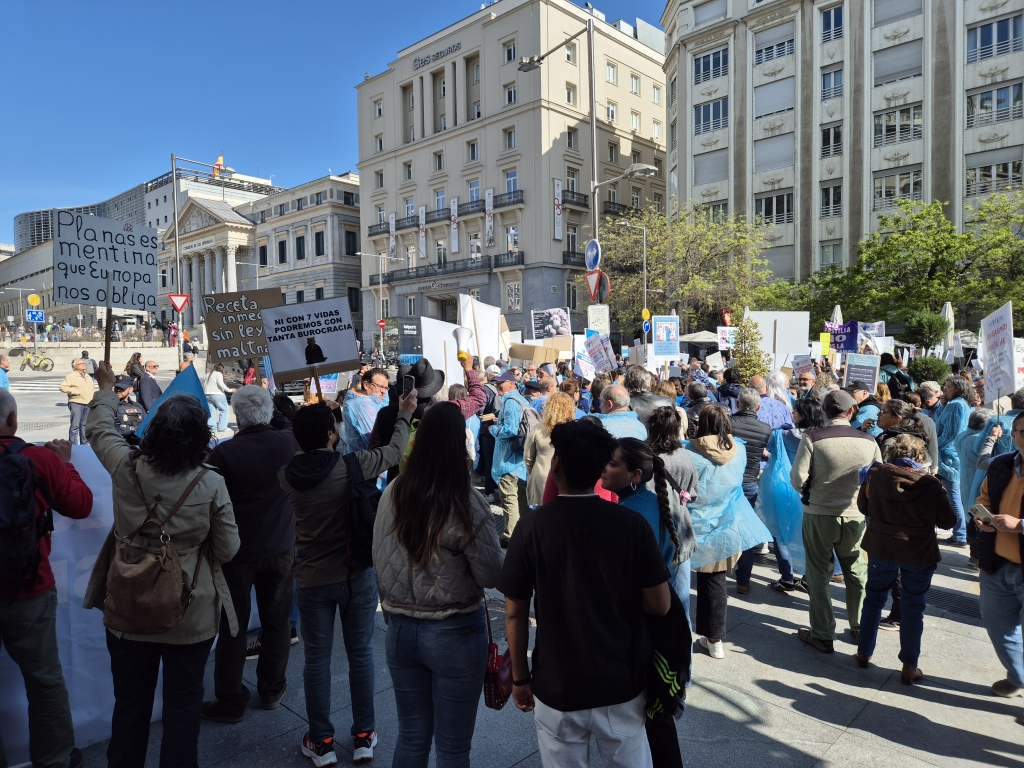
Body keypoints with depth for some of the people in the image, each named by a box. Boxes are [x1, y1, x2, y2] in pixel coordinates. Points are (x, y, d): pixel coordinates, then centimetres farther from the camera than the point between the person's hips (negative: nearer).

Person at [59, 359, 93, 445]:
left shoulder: (87, 376, 20)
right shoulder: (71, 376, -4)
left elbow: (91, 388, 29)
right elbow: (63, 387, -13)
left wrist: (92, 399, 16)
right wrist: (75, 391, -15)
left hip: (88, 403, 7)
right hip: (76, 403, -7)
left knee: (84, 425, 14)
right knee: (75, 425, -8)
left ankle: (85, 443, 21)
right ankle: (73, 444, -5)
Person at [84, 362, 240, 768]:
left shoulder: (127, 469, -12)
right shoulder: (211, 485, -19)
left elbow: (99, 429, 10)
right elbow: (228, 550, -11)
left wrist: (106, 389, 26)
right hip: (190, 616, -3)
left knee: (130, 705, 20)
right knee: (182, 705, 13)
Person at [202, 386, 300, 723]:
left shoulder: (224, 452, -19)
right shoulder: (290, 444, -9)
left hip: (237, 551, -2)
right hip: (281, 549, 3)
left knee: (233, 627, 11)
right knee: (277, 620, 15)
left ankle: (230, 701, 21)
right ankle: (272, 689, 29)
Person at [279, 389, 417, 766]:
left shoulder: (287, 475, -10)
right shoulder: (353, 464, -18)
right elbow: (394, 450, -2)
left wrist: (312, 426, 17)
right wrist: (404, 414, 13)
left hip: (312, 579, 2)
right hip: (356, 575, -1)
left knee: (316, 658, 14)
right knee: (361, 654, 13)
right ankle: (363, 736, 26)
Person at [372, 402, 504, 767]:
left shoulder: (392, 494, -6)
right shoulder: (466, 502, -20)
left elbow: (379, 562, 4)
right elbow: (492, 574, -13)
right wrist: (505, 552, 6)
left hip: (399, 630, 5)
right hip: (454, 634, -4)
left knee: (411, 738, 22)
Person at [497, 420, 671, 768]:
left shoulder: (531, 528, -15)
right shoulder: (633, 524, -13)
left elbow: (515, 614, -9)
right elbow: (660, 605, -8)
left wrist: (520, 678, 3)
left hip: (556, 686, -1)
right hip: (622, 683, 1)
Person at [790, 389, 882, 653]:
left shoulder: (813, 438, -14)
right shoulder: (868, 441, -5)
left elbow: (798, 477, -15)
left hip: (819, 514, -3)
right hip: (856, 515, 3)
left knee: (819, 575, 10)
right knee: (856, 572, 21)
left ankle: (823, 635, 17)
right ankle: (859, 627, 36)